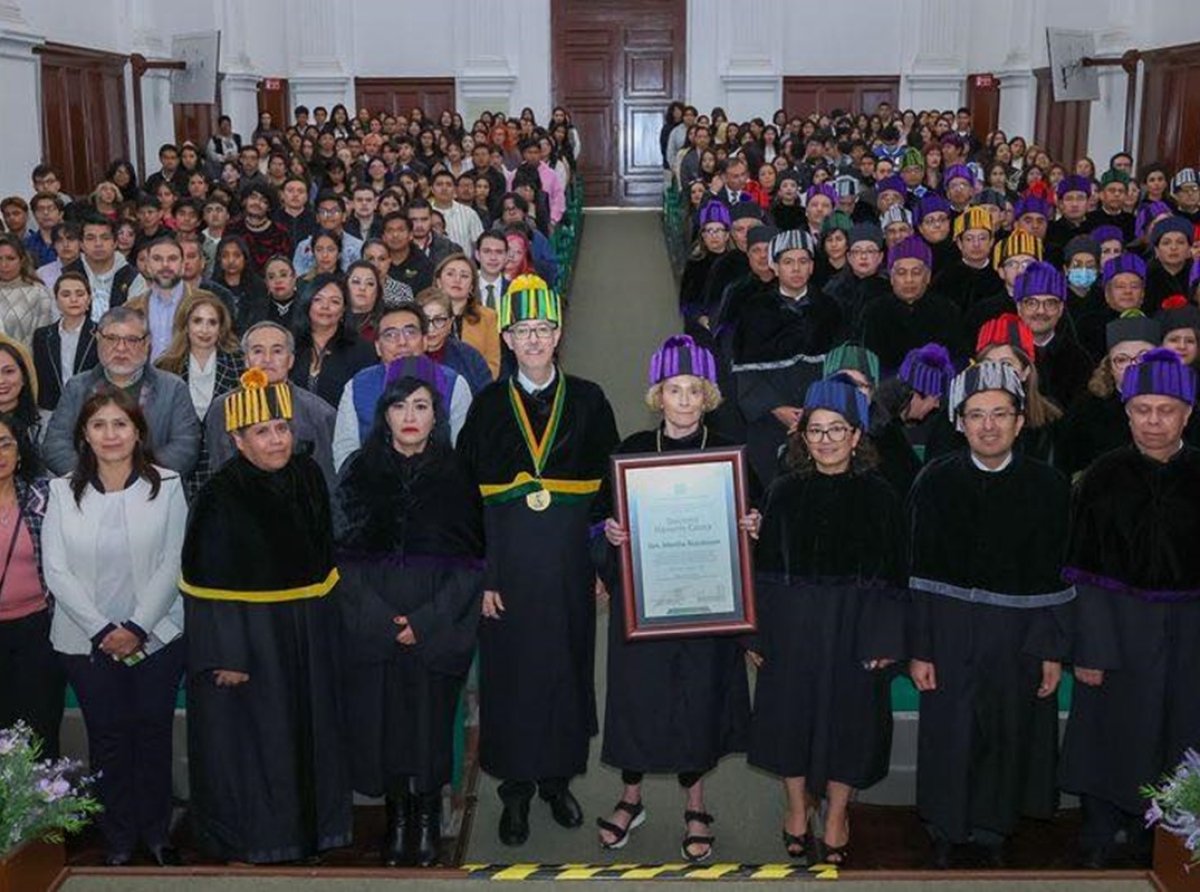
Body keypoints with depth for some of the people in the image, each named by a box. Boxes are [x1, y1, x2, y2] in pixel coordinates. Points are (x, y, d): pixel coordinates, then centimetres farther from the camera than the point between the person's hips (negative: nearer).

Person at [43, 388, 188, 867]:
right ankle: (118, 840, 20)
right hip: (86, 642, 1)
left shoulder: (166, 485, -2)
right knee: (107, 736, 7)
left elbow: (172, 564, -5)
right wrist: (102, 630, -12)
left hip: (156, 637, 0)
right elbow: (56, 570, -4)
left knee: (154, 732, 6)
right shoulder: (62, 491, 2)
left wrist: (137, 627, -13)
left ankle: (157, 833, 22)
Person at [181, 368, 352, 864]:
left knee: (307, 727, 15)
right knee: (250, 734, 4)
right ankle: (250, 836, 19)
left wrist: (323, 625, 14)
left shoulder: (307, 476, 2)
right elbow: (208, 584, -15)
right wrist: (226, 655, -18)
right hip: (246, 633, -6)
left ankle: (310, 820, 31)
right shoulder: (221, 496, -15)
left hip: (307, 634, 6)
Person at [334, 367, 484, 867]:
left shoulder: (456, 477, 2)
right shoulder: (360, 473, 4)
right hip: (372, 631, 1)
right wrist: (384, 620, -10)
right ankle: (397, 819, 20)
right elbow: (344, 556, 1)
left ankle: (427, 820, 19)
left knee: (429, 723, 1)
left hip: (437, 631, -1)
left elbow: (471, 561, -2)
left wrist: (426, 621, -11)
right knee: (381, 723, 3)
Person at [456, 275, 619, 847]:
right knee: (510, 673, 5)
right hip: (508, 564, 0)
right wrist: (481, 575, -6)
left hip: (568, 563, 1)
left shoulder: (588, 402, 3)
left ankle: (558, 778, 27)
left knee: (567, 667, 9)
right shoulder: (488, 407, 2)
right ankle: (515, 790, 20)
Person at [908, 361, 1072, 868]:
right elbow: (921, 573, -4)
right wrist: (918, 650, -6)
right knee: (949, 734, 7)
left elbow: (1055, 576, 1)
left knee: (1008, 735, 10)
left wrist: (1054, 651, -1)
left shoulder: (1048, 486, -1)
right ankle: (946, 833, 26)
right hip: (950, 632, -1)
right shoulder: (935, 482, -3)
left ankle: (993, 831, 31)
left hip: (1020, 636, 1)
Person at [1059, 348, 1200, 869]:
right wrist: (1088, 649, -12)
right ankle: (1099, 840, 22)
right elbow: (1083, 570, -6)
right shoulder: (1105, 477, -4)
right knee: (1112, 733, 6)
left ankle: (1156, 837, 28)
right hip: (1115, 628, -1)